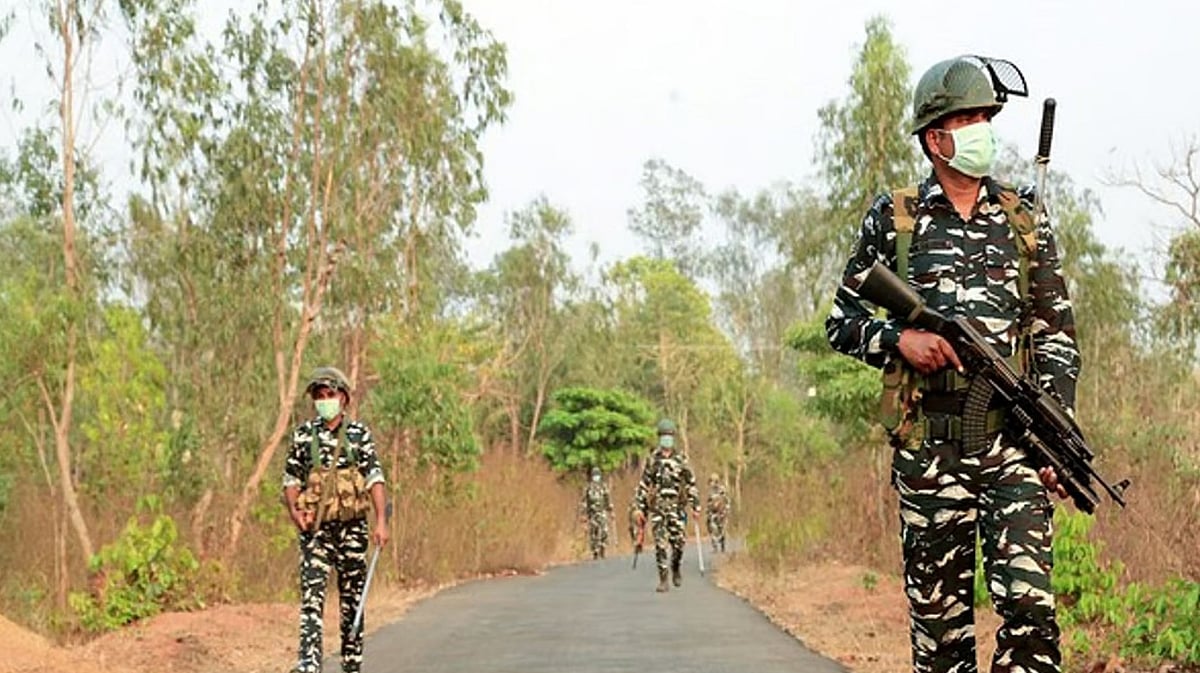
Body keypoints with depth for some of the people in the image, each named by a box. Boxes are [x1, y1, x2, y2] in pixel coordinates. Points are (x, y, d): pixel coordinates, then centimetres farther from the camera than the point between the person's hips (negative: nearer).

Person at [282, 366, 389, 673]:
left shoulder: (359, 433, 2)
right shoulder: (303, 434, 5)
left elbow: (374, 477, -1)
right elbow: (291, 477, 10)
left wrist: (381, 521, -10)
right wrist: (294, 511, -8)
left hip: (352, 525, 0)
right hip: (315, 527, 0)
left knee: (352, 595, 7)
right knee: (312, 593, -12)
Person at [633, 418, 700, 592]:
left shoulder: (681, 460, 6)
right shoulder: (652, 460, 7)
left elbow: (691, 483, 7)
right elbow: (643, 485, 9)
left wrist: (695, 505, 1)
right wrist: (640, 508, 5)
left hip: (676, 507, 0)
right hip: (657, 507, 0)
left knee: (678, 542, -3)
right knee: (660, 544, -7)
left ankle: (676, 569, 25)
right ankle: (663, 579, -3)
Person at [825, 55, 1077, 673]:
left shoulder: (1026, 221, 10)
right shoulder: (893, 221, 6)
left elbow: (1057, 335, 10)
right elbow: (841, 324, 11)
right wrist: (899, 338, -10)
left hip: (1015, 439, 0)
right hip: (929, 447, 0)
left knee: (1028, 600, -12)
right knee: (939, 611, 5)